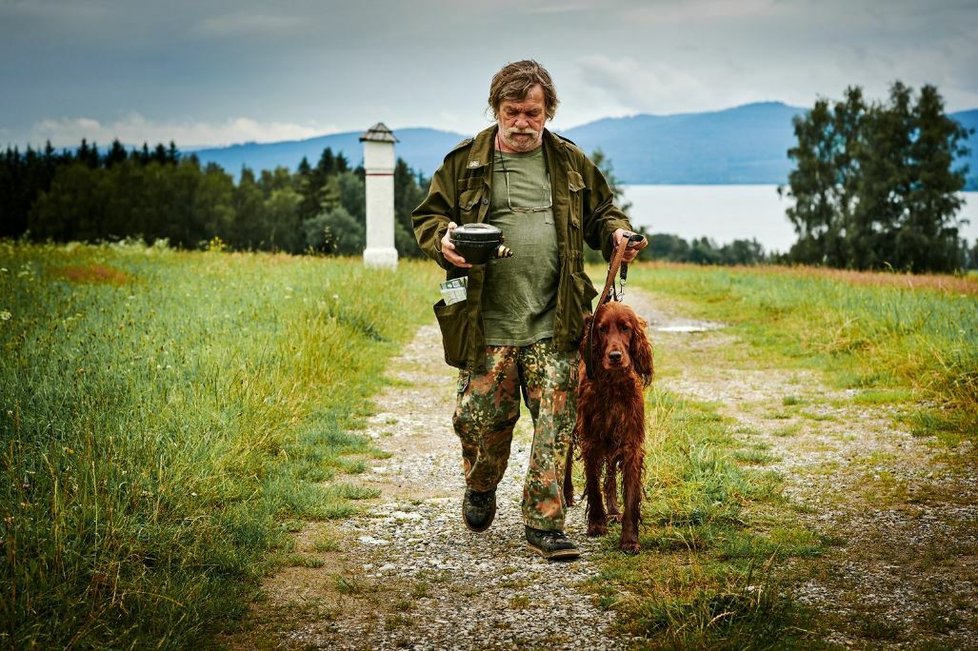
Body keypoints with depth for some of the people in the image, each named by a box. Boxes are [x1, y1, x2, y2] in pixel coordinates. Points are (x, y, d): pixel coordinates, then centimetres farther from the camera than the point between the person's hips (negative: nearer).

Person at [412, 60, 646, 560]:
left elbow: (601, 213, 22)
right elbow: (427, 216, 10)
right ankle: (480, 488, 36)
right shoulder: (465, 163, 5)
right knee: (481, 418, 4)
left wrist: (617, 233, 0)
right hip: (487, 325, -1)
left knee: (555, 424, -2)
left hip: (554, 326, 1)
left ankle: (544, 523, 9)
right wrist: (442, 240, -12)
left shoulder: (571, 163, 11)